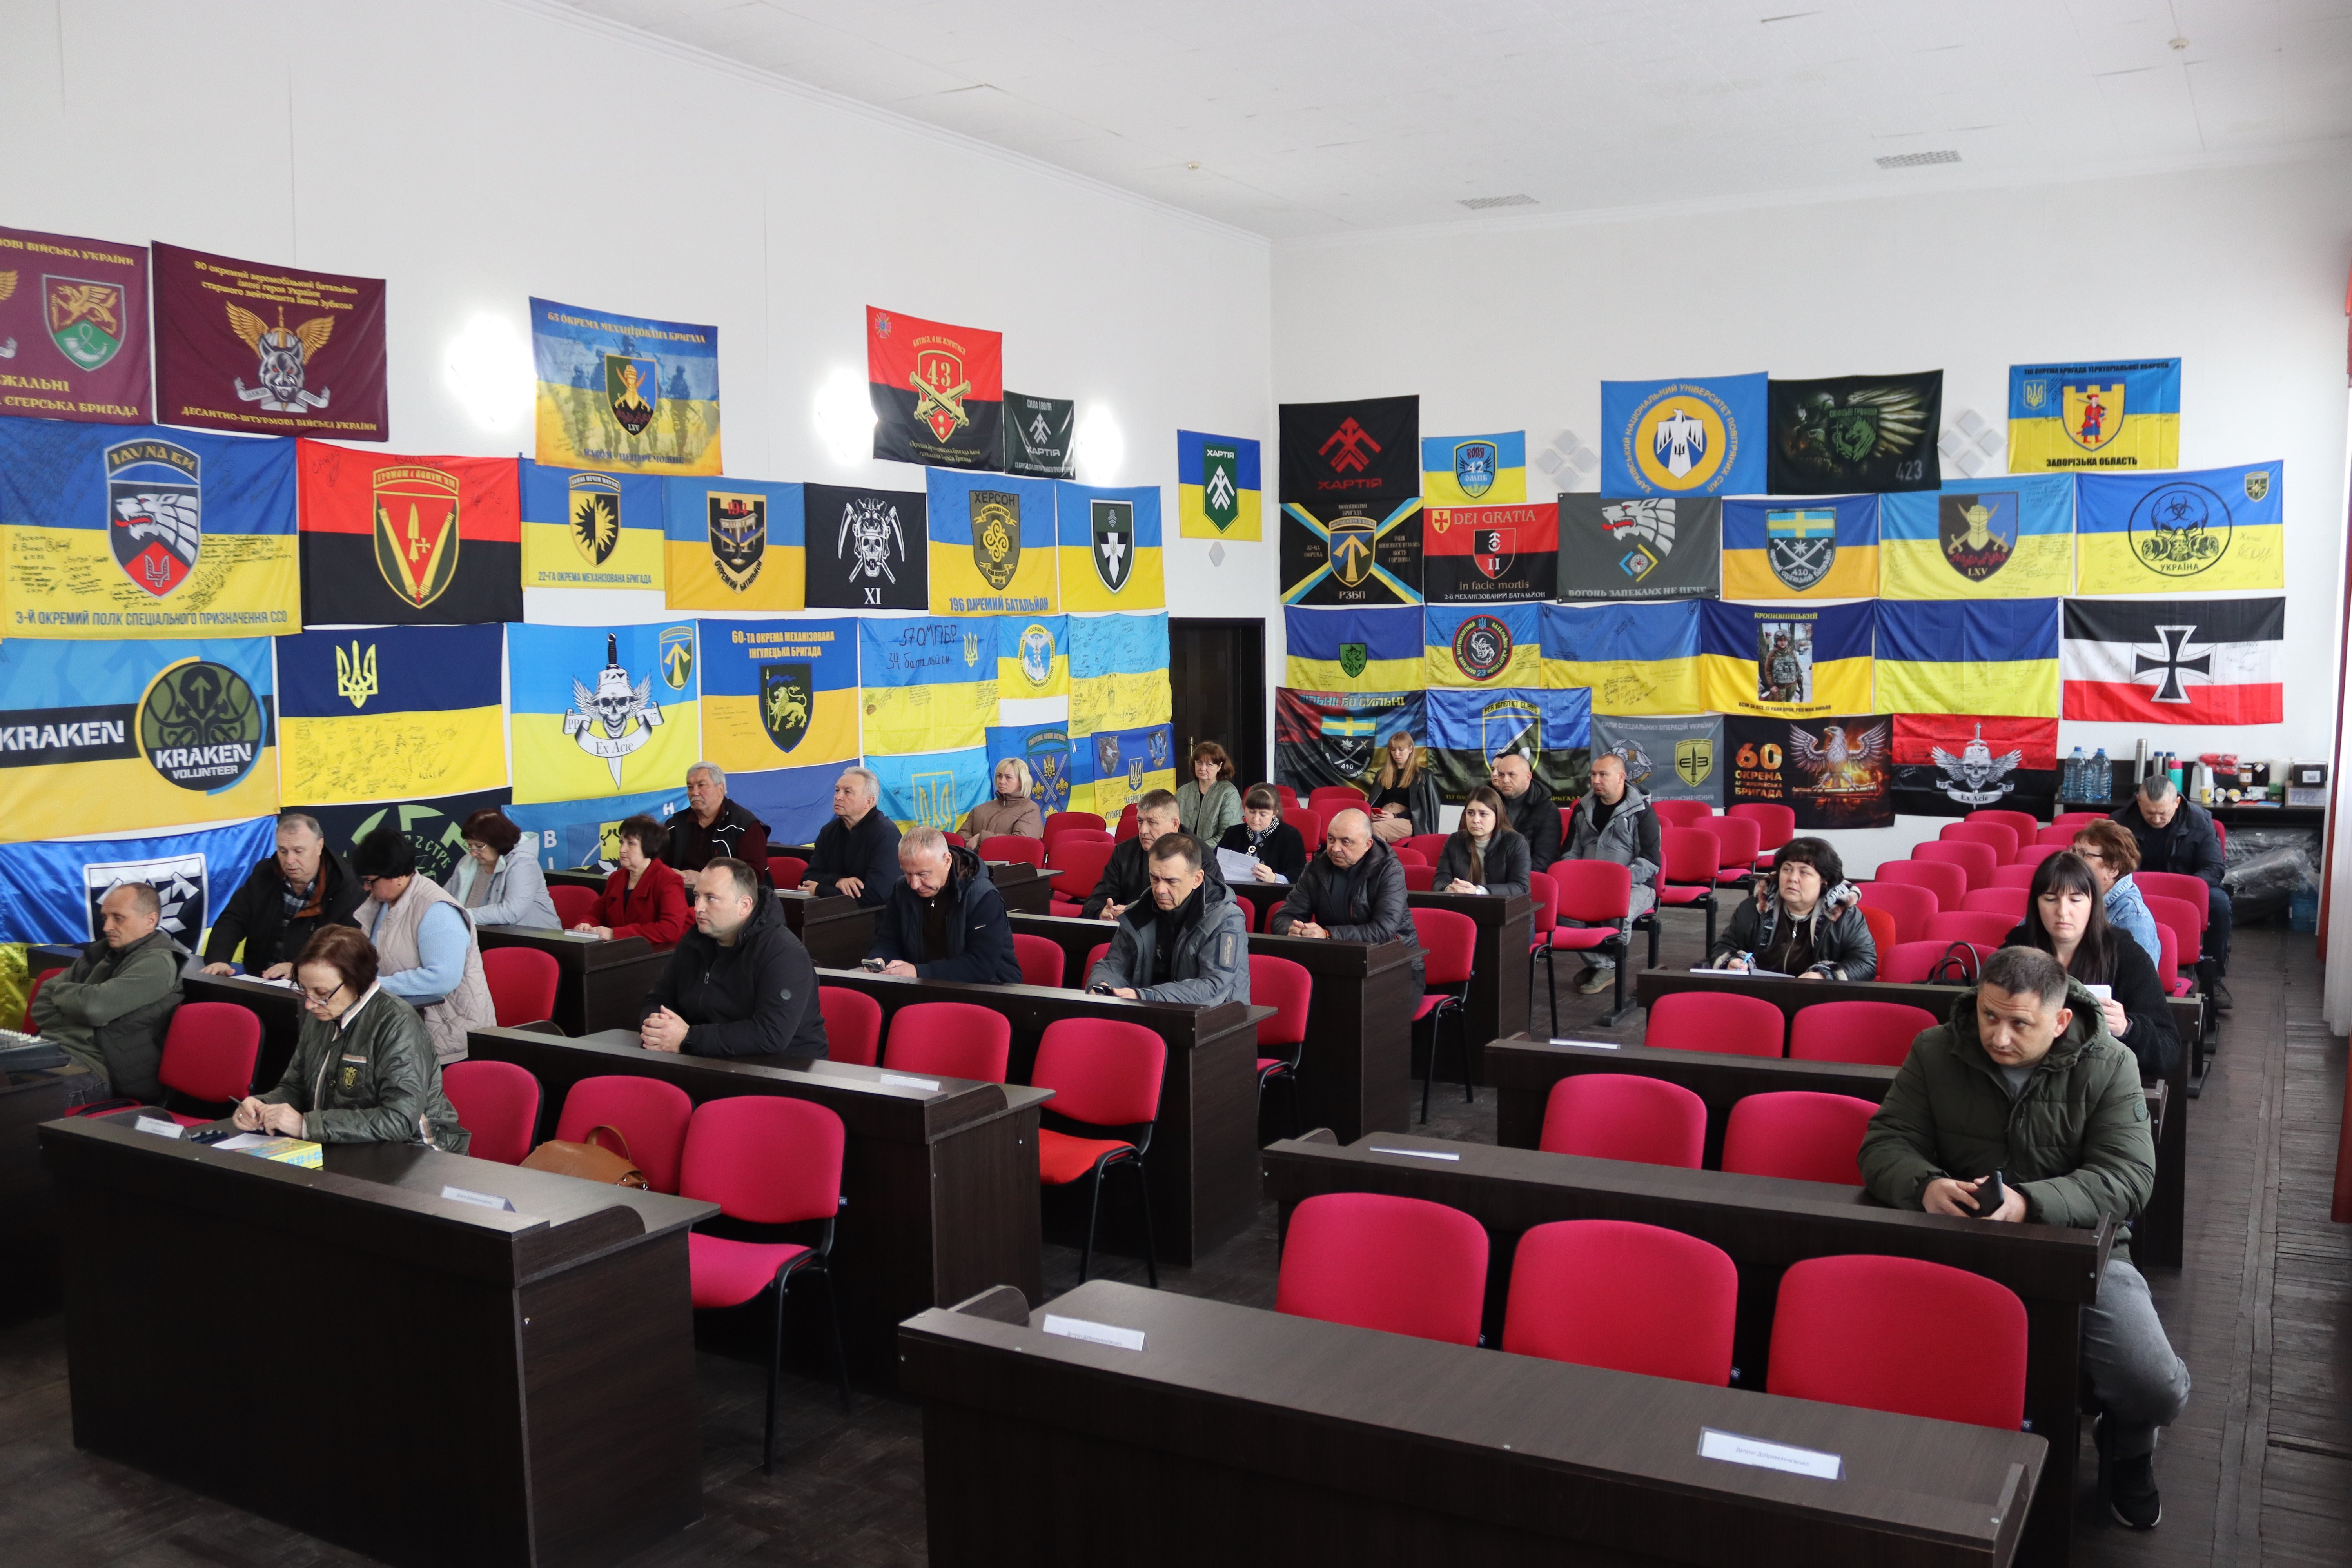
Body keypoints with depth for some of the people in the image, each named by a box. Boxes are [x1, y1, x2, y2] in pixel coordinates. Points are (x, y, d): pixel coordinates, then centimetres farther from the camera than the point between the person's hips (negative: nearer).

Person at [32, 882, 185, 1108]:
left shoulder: (157, 963, -8)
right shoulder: (103, 952, 17)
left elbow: (94, 1007, -18)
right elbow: (43, 1005, 15)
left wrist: (62, 992, 3)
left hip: (93, 1070, -8)